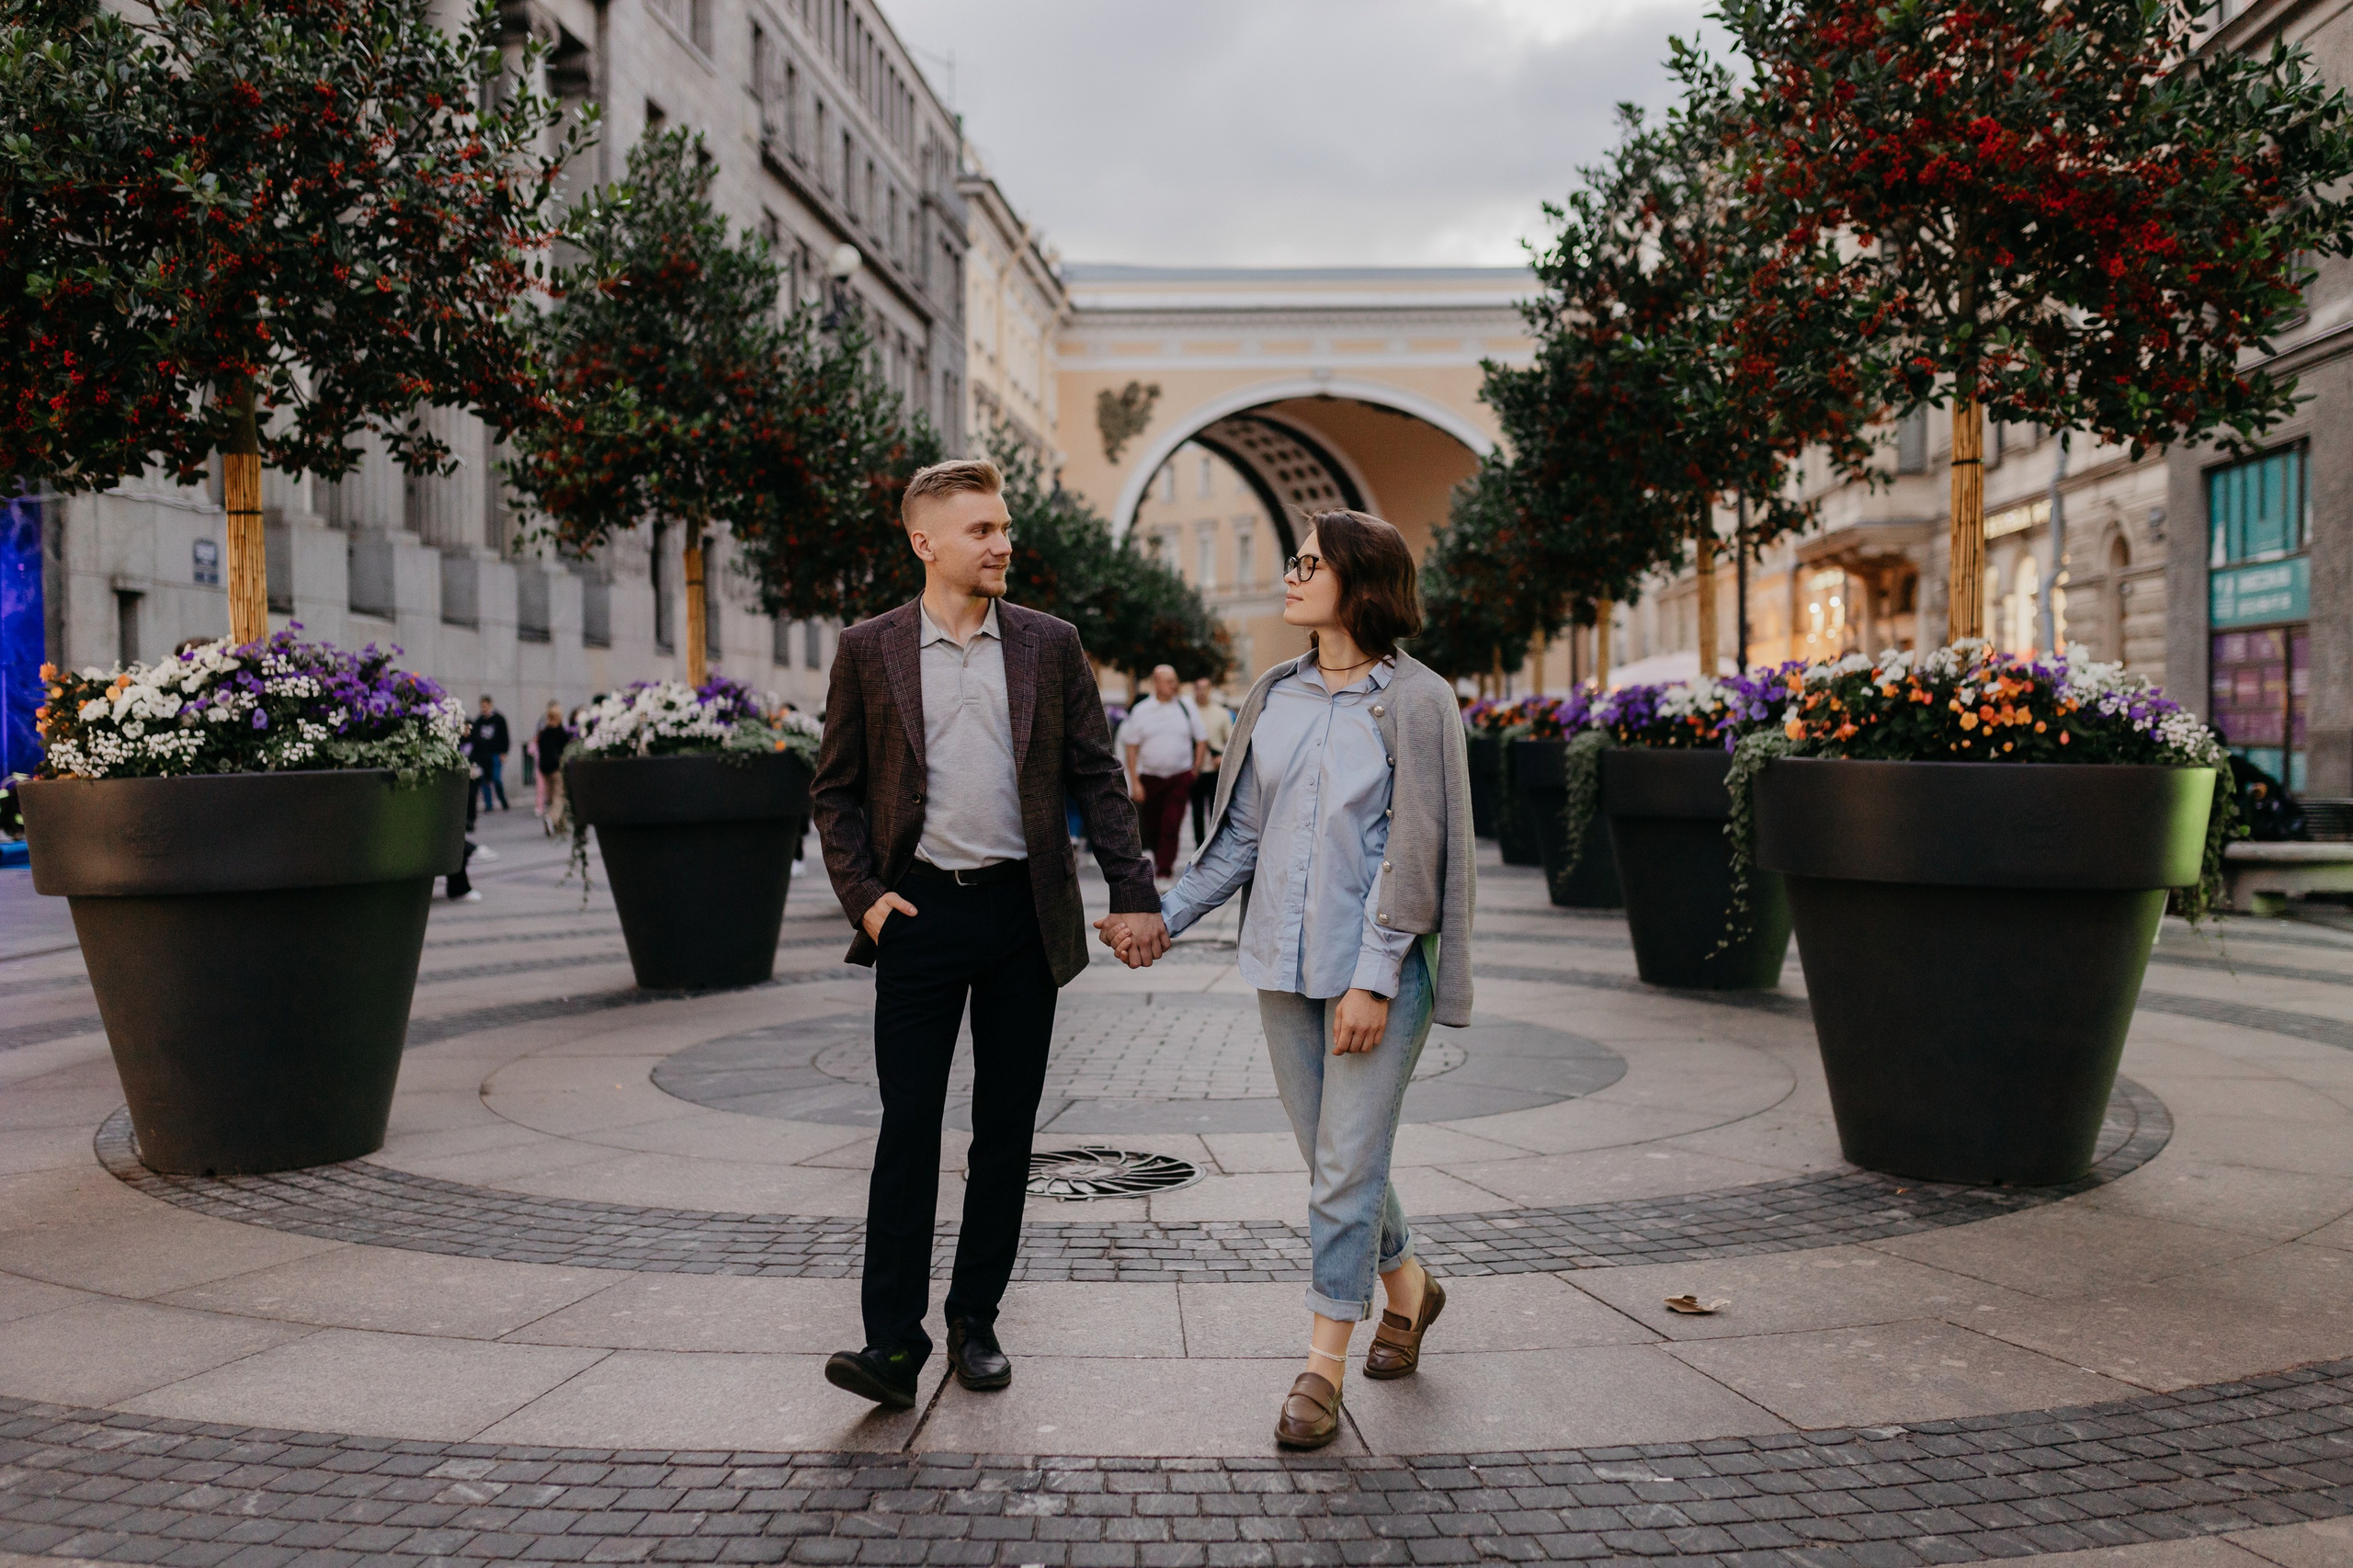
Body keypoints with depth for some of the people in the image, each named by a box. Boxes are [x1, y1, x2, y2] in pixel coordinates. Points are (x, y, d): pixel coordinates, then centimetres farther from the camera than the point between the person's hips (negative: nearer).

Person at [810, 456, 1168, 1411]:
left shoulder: (1050, 645, 6)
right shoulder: (870, 651, 3)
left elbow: (1097, 778, 7)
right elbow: (835, 791, 7)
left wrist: (1136, 895, 0)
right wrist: (862, 895, -5)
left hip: (1024, 911, 2)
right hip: (920, 911, -1)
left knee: (1005, 1127, 8)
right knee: (908, 1124, -3)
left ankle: (975, 1321, 20)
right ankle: (894, 1342, 2)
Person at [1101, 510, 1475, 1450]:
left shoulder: (1416, 700, -8)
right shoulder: (1273, 697, 9)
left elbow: (1412, 852, -11)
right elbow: (1243, 836, 12)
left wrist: (1374, 979, -15)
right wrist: (1163, 917, 6)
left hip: (1377, 967, -5)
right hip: (1285, 963, 6)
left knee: (1346, 1168, -2)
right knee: (1333, 1158, 14)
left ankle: (1322, 1369, 10)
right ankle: (1407, 1288, 39)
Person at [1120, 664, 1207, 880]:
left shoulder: (1186, 708, 4)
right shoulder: (1141, 711, 2)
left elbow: (1201, 740, 11)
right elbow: (1131, 748, 2)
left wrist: (1195, 771, 5)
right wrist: (1134, 782, -3)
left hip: (1180, 777, -1)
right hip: (1150, 777, 1)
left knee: (1171, 825, -13)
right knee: (1152, 828, 8)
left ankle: (1164, 870, -8)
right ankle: (1159, 860, 32)